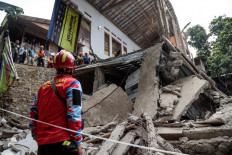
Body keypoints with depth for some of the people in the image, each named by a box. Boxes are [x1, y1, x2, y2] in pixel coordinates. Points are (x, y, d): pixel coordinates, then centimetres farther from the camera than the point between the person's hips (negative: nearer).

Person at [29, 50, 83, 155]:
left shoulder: (43, 87, 12)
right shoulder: (73, 84, -5)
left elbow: (33, 115, 13)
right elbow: (74, 114, -14)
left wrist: (37, 138, 20)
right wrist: (78, 142, -9)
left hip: (42, 144, 6)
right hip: (62, 142, -6)